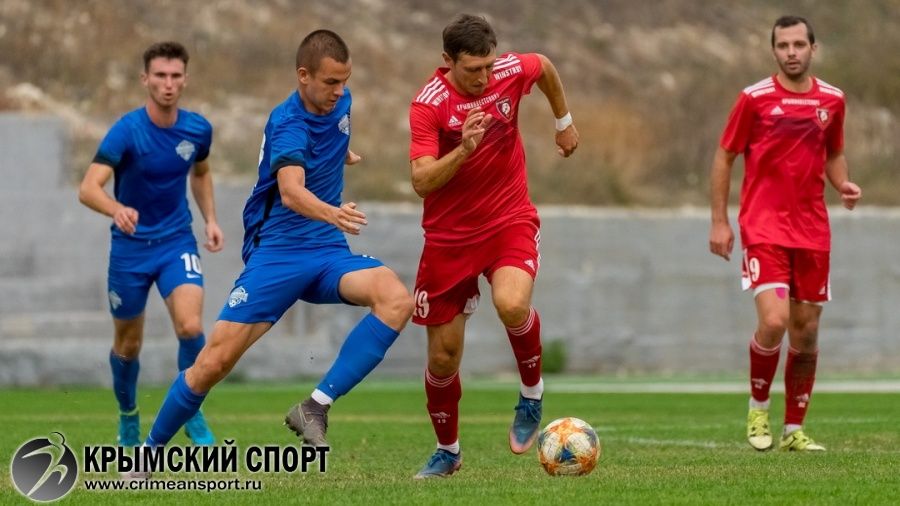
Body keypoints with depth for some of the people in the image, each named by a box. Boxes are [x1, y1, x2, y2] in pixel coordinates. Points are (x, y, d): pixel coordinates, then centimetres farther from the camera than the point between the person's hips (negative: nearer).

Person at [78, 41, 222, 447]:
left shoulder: (198, 129, -5)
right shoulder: (126, 131, -20)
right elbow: (88, 189, -31)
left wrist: (210, 219, 6)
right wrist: (117, 209, -51)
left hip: (177, 242, 2)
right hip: (130, 246, -2)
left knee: (191, 327, -20)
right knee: (128, 344, 11)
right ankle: (128, 418, 37)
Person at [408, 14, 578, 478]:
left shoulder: (511, 72, -10)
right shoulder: (429, 104, -18)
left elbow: (545, 67, 16)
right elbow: (421, 181, -26)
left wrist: (564, 122, 27)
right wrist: (464, 149, -40)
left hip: (509, 221, 0)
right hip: (449, 235, 0)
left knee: (512, 305, -31)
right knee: (443, 355, 5)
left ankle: (532, 394, -3)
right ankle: (447, 451, 30)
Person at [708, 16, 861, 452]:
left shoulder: (832, 100, 7)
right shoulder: (754, 98, -4)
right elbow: (724, 157, 1)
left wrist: (843, 185, 0)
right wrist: (719, 222, -3)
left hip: (812, 230, 4)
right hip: (763, 225, -4)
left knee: (806, 332, 5)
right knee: (774, 321, -19)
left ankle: (794, 431, 16)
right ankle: (758, 408, 5)